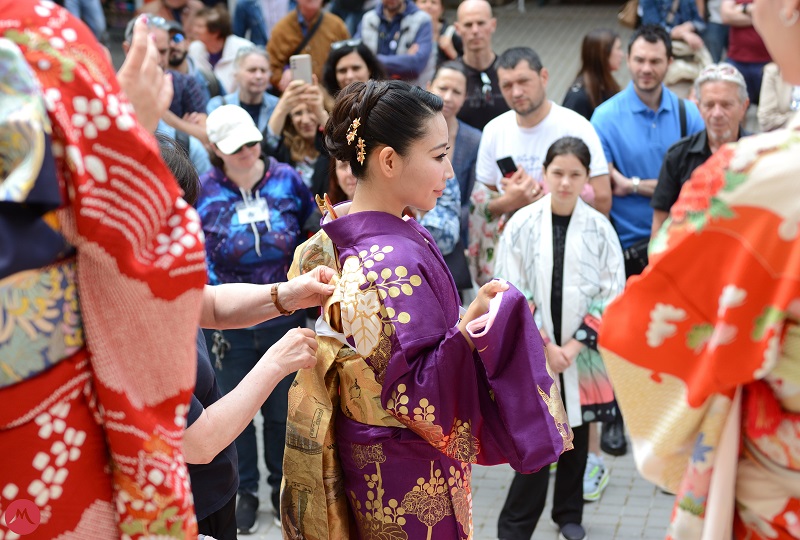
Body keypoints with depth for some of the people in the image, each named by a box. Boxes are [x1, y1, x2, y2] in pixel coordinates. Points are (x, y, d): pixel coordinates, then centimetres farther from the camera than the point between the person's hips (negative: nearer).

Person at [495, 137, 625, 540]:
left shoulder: (599, 228, -3)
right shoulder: (521, 224, -6)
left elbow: (611, 294, -2)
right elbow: (511, 293, -5)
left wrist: (575, 345, -10)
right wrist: (545, 345, -10)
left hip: (583, 351, 2)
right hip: (534, 351, -2)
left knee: (577, 432, 13)